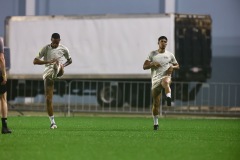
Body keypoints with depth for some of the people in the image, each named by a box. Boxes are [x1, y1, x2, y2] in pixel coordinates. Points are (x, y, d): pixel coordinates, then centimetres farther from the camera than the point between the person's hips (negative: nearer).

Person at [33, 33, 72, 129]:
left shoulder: (63, 49, 3)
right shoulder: (46, 48, -1)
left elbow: (69, 60, 20)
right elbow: (35, 61, -7)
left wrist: (63, 66, -4)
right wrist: (48, 62, -23)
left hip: (58, 72, 0)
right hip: (47, 73, 0)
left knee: (58, 63, -35)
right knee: (48, 99, -5)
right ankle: (52, 122, 3)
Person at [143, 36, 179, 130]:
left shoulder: (170, 55, 11)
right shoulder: (152, 54, 10)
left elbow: (177, 66, 22)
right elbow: (144, 66, 7)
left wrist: (173, 67, -2)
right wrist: (153, 64, -12)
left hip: (166, 76, -1)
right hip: (155, 80, 1)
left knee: (165, 82, -43)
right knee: (156, 104, 1)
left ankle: (169, 98, -58)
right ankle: (155, 123, 13)